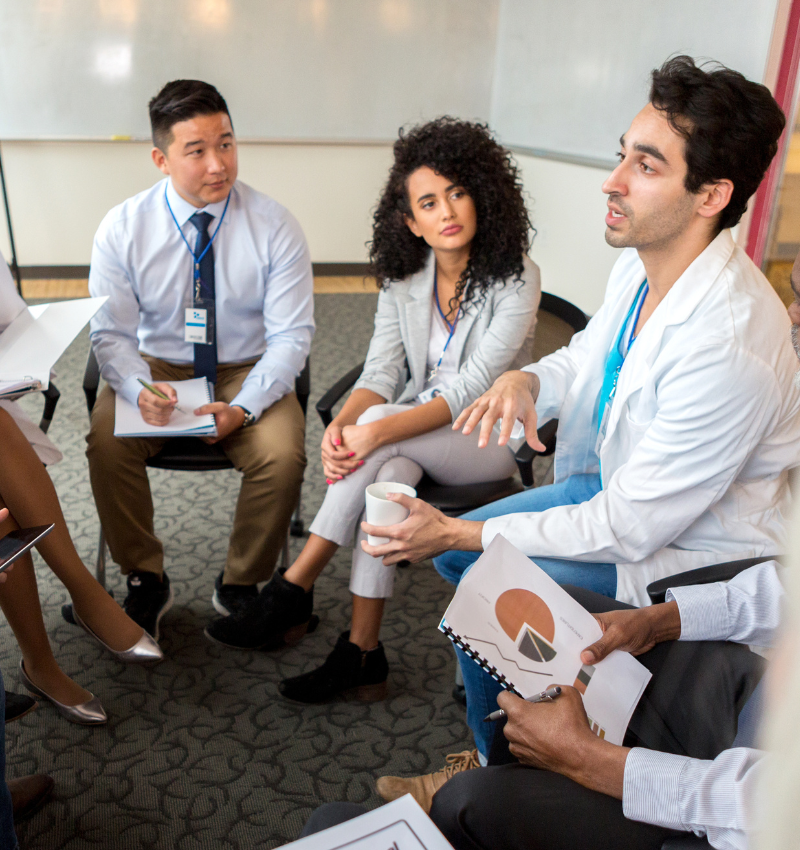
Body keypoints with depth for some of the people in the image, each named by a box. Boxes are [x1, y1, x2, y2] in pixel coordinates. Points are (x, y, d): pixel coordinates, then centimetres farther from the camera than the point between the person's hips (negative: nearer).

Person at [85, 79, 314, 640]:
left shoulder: (274, 226, -10)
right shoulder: (123, 228, -6)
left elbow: (292, 335, -10)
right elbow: (112, 333, -5)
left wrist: (244, 407, -25)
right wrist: (139, 390, -28)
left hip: (246, 370, -1)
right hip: (156, 367, 1)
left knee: (283, 455, -28)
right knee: (107, 442, -27)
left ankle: (241, 585, -1)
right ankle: (146, 579, -2)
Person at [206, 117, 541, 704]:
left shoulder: (516, 280, -14)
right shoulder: (403, 280, 2)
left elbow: (472, 388, -23)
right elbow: (381, 374, -5)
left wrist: (379, 429, -34)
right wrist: (340, 426, -27)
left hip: (491, 439, -4)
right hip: (416, 436, 4)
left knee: (382, 431, -31)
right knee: (391, 471, -32)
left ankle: (294, 590, -22)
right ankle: (362, 653, -26)